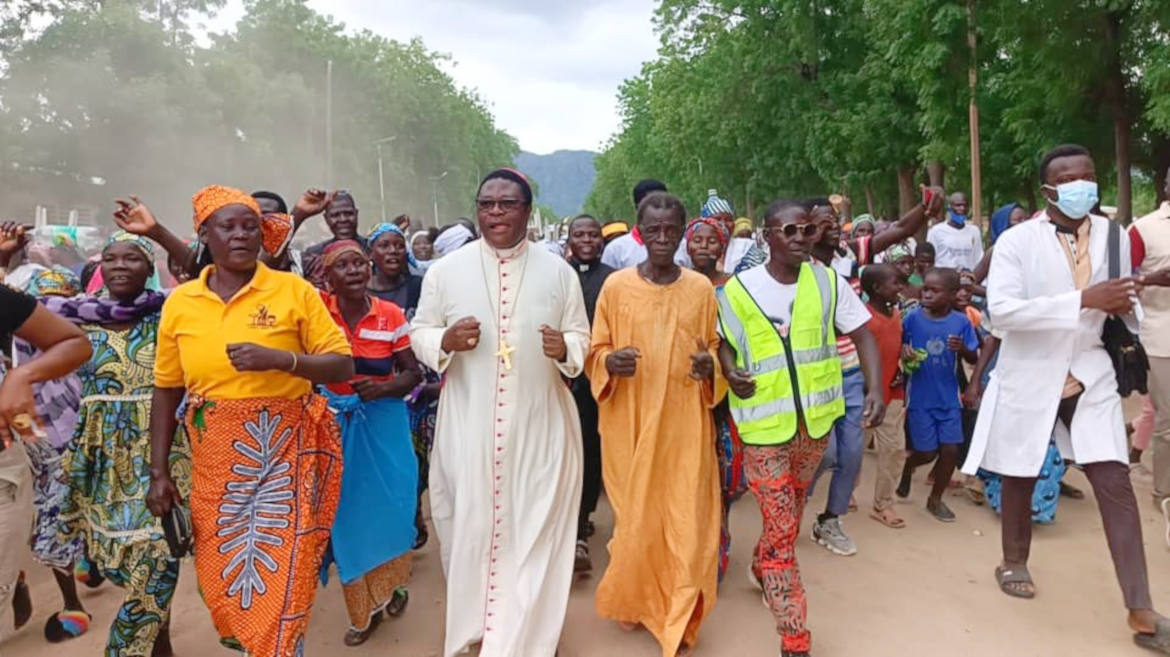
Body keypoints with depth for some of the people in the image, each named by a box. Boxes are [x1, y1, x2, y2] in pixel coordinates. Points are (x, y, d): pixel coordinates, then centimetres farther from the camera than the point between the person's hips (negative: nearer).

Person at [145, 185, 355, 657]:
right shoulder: (180, 301, 4)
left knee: (281, 580, -2)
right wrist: (159, 472, 7)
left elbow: (343, 366, -6)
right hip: (214, 464, 4)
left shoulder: (294, 290, -5)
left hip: (284, 455, -3)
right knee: (220, 578, 15)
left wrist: (281, 359, -22)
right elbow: (166, 391, 9)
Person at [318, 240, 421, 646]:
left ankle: (393, 583, 38)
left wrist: (384, 387, -20)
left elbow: (413, 372, -1)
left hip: (384, 423, 0)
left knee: (389, 504, 8)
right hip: (336, 423, 1)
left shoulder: (391, 314, -6)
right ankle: (364, 608, 26)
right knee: (348, 511, 7)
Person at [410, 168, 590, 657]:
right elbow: (419, 333, 6)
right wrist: (445, 340, -16)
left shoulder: (559, 272, 3)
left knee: (534, 528, 7)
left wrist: (565, 349, -16)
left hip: (539, 426, 0)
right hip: (467, 425, 0)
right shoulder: (446, 270, 1)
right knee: (469, 524, 9)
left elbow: (582, 337, 7)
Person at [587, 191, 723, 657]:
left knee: (686, 519, 3)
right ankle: (631, 600, 35)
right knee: (634, 515, 9)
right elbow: (595, 352, 3)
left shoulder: (701, 289, 2)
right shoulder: (616, 286, -2)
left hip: (685, 423, 1)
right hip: (630, 423, -1)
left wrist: (710, 366, -11)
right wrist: (611, 362, -19)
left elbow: (714, 350, 11)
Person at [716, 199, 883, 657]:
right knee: (782, 527, -3)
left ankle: (762, 567, 52)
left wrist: (875, 388, -14)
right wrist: (729, 371, -14)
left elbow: (863, 335, 0)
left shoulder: (827, 281, -2)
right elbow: (720, 339, 7)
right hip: (764, 424, -3)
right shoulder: (737, 290, -6)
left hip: (815, 418, 3)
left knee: (791, 515, 22)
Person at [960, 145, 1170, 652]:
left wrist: (1123, 307, -11)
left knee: (1116, 484, -2)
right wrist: (1083, 300, -30)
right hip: (1030, 378, -3)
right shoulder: (1016, 241, -12)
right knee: (1021, 477, 13)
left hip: (1090, 377, 3)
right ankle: (1014, 563, 38)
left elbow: (1119, 303, 13)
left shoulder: (1114, 236, 2)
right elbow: (1001, 310, -24)